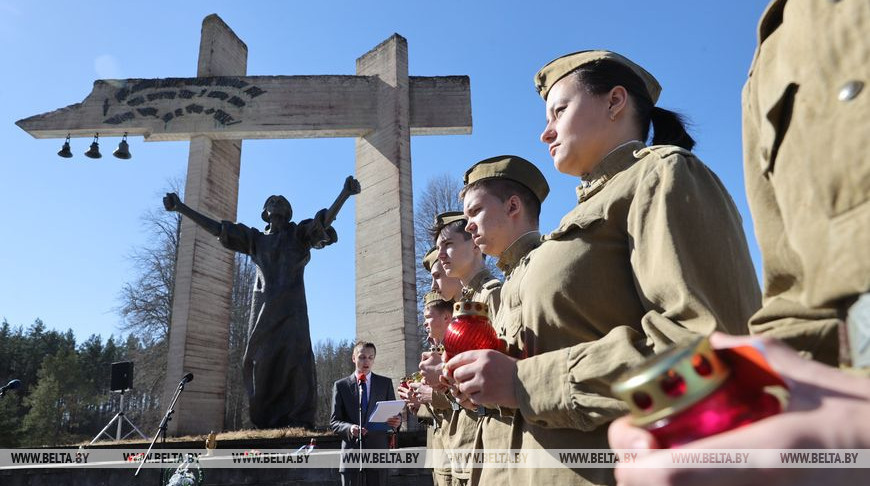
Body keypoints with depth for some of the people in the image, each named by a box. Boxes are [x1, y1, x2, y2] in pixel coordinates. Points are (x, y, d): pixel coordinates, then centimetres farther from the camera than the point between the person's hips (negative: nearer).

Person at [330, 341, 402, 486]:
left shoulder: (385, 383, 9)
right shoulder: (340, 385, 6)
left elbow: (394, 413, 9)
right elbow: (334, 421, 3)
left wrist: (397, 420, -15)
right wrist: (349, 428, -17)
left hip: (377, 449, 1)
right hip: (351, 452, 0)